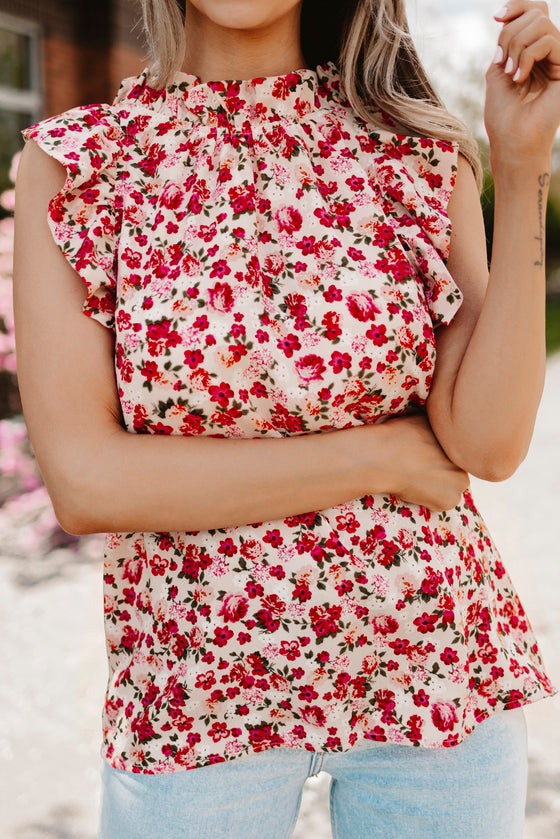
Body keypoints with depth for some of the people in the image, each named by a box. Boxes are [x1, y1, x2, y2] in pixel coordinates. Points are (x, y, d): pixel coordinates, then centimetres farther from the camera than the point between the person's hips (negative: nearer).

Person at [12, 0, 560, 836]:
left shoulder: (417, 151, -3)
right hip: (195, 693, -1)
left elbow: (490, 443, -11)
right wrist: (384, 454, -13)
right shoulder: (72, 162, -6)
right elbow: (84, 482, -15)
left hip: (434, 672, 2)